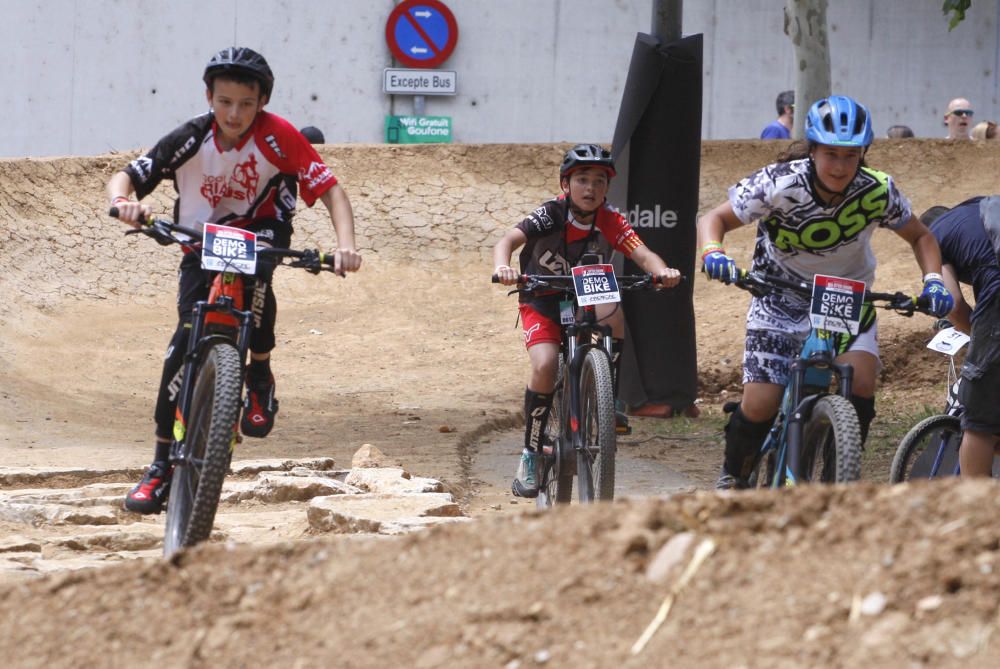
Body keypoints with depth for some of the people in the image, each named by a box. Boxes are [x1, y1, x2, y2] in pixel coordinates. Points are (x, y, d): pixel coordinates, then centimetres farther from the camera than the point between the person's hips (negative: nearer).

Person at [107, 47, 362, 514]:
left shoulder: (277, 137, -22)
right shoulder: (190, 140, -18)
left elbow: (330, 190, -23)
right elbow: (124, 177, -18)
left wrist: (345, 244, -41)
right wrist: (124, 202, -42)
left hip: (262, 228, -1)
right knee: (186, 340, -14)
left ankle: (259, 376, -15)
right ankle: (162, 465, -6)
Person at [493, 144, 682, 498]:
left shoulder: (610, 222, -16)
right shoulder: (551, 214, -22)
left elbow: (642, 254, -28)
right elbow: (508, 240, -34)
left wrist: (662, 271, -51)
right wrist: (502, 268, -56)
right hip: (542, 303, -2)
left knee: (614, 314, -32)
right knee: (545, 365, -26)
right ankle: (530, 454, -10)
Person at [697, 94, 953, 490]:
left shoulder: (878, 191, -19)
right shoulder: (778, 185, -25)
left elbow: (920, 237, -1)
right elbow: (715, 219, -16)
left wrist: (933, 282, -19)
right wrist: (712, 253, -38)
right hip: (782, 297, -1)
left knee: (860, 383, -25)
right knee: (760, 404, -11)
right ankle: (733, 479, 18)